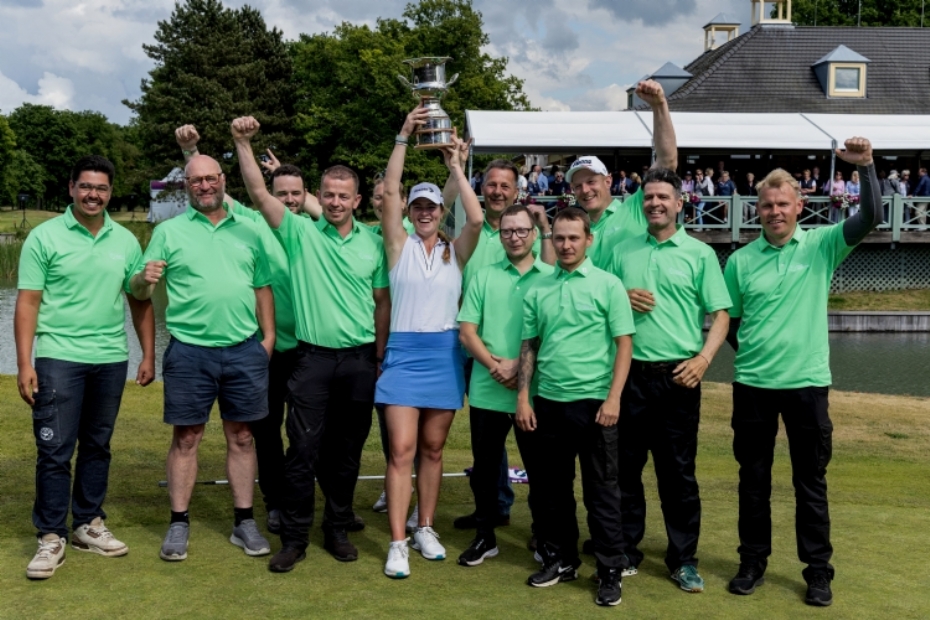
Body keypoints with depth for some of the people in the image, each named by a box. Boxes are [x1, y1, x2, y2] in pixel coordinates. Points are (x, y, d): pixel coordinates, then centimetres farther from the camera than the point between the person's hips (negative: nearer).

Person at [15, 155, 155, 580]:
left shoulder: (126, 241, 7)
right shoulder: (45, 237, -3)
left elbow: (140, 302, 11)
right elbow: (28, 302, -5)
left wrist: (148, 355, 7)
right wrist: (24, 363, -11)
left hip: (111, 360, 4)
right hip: (59, 358, -4)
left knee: (97, 447, 12)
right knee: (55, 449, -3)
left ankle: (88, 525, 24)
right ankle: (51, 538, 6)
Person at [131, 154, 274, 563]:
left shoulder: (247, 232, 10)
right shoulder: (169, 231, 2)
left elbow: (263, 288, 12)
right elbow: (139, 290, 0)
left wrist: (269, 336, 4)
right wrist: (145, 279, -22)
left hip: (244, 350, 2)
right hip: (189, 350, -2)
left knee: (241, 437, 9)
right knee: (186, 438, 4)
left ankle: (244, 522, 18)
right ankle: (179, 525, 13)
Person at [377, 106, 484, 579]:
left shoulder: (455, 252, 6)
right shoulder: (399, 246, 3)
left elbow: (476, 219, -13)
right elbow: (389, 192, -8)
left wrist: (455, 166, -10)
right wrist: (404, 137, -13)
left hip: (445, 355, 2)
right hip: (404, 353, -2)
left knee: (433, 450, 11)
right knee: (402, 449, -8)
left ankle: (425, 528, 23)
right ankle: (397, 543, -5)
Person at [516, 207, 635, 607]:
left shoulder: (608, 285, -2)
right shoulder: (538, 289, 9)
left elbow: (624, 344, -4)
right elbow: (529, 347, 12)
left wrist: (613, 397, -12)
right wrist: (523, 398, 5)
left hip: (593, 401, -4)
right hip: (548, 401, 4)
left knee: (601, 489, 1)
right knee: (551, 486, 12)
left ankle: (610, 571, 10)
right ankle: (560, 559, 27)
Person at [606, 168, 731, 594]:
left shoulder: (700, 254, 2)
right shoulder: (623, 252, 11)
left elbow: (720, 315, -1)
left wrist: (703, 358, -15)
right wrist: (622, 298, -6)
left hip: (678, 377, -3)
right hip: (629, 374, 3)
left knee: (678, 471, 3)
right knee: (625, 466, 8)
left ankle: (683, 559, 14)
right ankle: (625, 552, 21)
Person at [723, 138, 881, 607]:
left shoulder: (821, 245, -1)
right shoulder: (741, 260, 2)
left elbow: (870, 218, -16)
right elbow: (727, 321, 10)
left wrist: (865, 168, -25)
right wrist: (750, 351, 1)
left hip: (807, 382, -1)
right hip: (752, 384, 2)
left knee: (811, 480, 8)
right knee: (753, 478, 12)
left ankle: (818, 570, 19)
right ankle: (753, 561, 25)